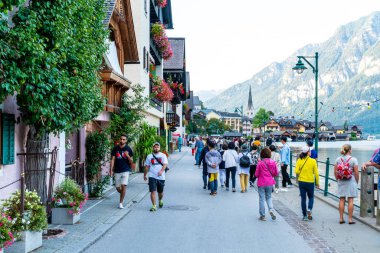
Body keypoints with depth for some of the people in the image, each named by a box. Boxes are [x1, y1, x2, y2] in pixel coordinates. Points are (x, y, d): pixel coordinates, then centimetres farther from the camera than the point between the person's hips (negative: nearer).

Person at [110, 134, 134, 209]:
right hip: (117, 171, 2)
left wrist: (127, 156, -17)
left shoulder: (128, 149, 0)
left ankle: (121, 203, -4)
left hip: (125, 170, -2)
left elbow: (131, 161, 3)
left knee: (123, 186, -14)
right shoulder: (115, 148, 4)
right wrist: (111, 170, -5)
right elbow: (113, 159, 4)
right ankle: (123, 195, 39)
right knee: (118, 188, 6)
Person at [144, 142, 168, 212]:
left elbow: (165, 164, -9)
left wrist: (161, 171, -27)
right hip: (152, 177, 0)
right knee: (153, 191, -11)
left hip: (161, 177, 0)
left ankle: (160, 200, 44)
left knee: (160, 192, 14)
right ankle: (154, 206, -8)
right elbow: (147, 167, 14)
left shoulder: (163, 155, 3)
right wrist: (144, 175, 15)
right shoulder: (149, 156, 8)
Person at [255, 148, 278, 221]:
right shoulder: (273, 163, -5)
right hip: (270, 183, 3)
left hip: (261, 183, -3)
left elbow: (256, 174, -10)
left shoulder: (260, 163, -15)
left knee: (261, 199, 6)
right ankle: (271, 210, -3)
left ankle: (262, 215, 11)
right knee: (269, 197, 19)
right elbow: (276, 173, 4)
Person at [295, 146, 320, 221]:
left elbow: (296, 171, -10)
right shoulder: (313, 161, -9)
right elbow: (316, 173, -7)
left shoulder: (299, 160, -5)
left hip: (301, 182, 1)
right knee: (311, 197, 17)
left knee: (303, 198, 10)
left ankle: (305, 216, 13)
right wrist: (317, 183, 2)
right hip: (310, 182, -1)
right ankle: (309, 209, -8)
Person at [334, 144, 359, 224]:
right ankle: (350, 219, 5)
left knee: (341, 200, 8)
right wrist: (357, 181, 4)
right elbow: (356, 172, -9)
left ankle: (341, 218, 12)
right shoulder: (353, 159, -9)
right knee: (350, 200, 2)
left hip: (341, 181, 3)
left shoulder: (338, 159, 2)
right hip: (351, 181, -3)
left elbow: (335, 171, 4)